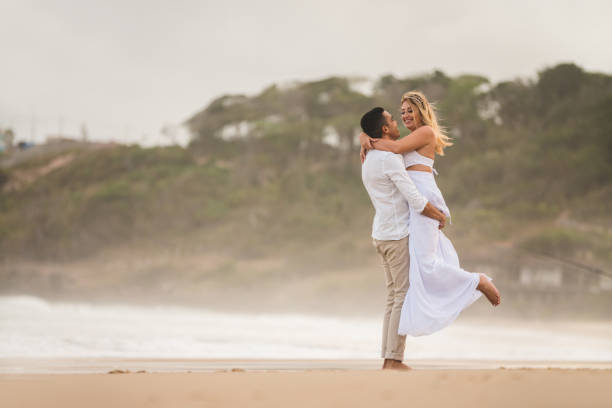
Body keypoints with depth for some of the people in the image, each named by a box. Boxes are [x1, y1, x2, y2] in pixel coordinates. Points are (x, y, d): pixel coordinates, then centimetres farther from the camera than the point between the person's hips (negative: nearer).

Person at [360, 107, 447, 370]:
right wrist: (439, 216, -2)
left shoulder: (369, 160, 15)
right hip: (398, 234, -9)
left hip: (381, 233, 9)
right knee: (404, 296, -6)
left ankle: (389, 359, 9)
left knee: (394, 296, 11)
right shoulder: (390, 159, -16)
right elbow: (415, 200, -20)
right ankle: (394, 359, -8)